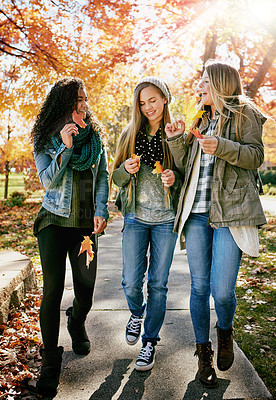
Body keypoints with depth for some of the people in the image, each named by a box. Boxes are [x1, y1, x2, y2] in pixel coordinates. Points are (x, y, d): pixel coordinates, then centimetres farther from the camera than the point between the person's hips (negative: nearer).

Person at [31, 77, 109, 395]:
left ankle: (77, 323, 39)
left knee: (86, 288, 3)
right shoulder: (45, 139, 1)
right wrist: (66, 147, -19)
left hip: (86, 223, 3)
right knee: (53, 289, -6)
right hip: (55, 221, -2)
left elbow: (102, 176, 8)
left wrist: (101, 211, -5)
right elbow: (48, 181, -7)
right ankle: (50, 361, 8)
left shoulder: (95, 136, 8)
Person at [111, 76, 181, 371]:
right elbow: (117, 178, 9)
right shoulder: (130, 134, 7)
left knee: (158, 283, 4)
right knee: (131, 282, 2)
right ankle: (137, 313, 36)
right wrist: (127, 169, -13)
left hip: (166, 218, -1)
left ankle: (150, 341, 21)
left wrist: (175, 179, -17)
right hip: (136, 217, 2)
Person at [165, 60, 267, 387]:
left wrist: (221, 147, -17)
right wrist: (176, 139, 5)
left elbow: (256, 156, -4)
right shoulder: (201, 121, 23)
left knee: (222, 290, -8)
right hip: (196, 213, 5)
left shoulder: (244, 115, 7)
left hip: (230, 212, -5)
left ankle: (225, 332, 26)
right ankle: (203, 352, 23)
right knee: (199, 287, 6)